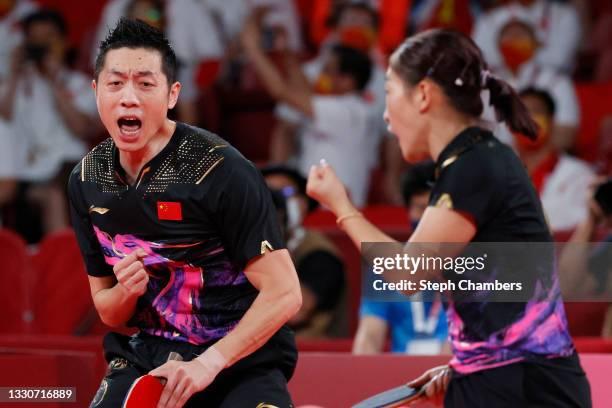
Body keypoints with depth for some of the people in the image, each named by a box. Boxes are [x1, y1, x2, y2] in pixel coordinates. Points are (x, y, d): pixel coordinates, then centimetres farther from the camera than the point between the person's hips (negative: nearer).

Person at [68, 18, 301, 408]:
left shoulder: (223, 171, -16)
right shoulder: (86, 181, 2)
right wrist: (126, 292, -11)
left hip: (241, 362, -5)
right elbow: (107, 310, 12)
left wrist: (209, 362, -24)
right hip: (143, 358, 5)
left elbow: (284, 294, -17)